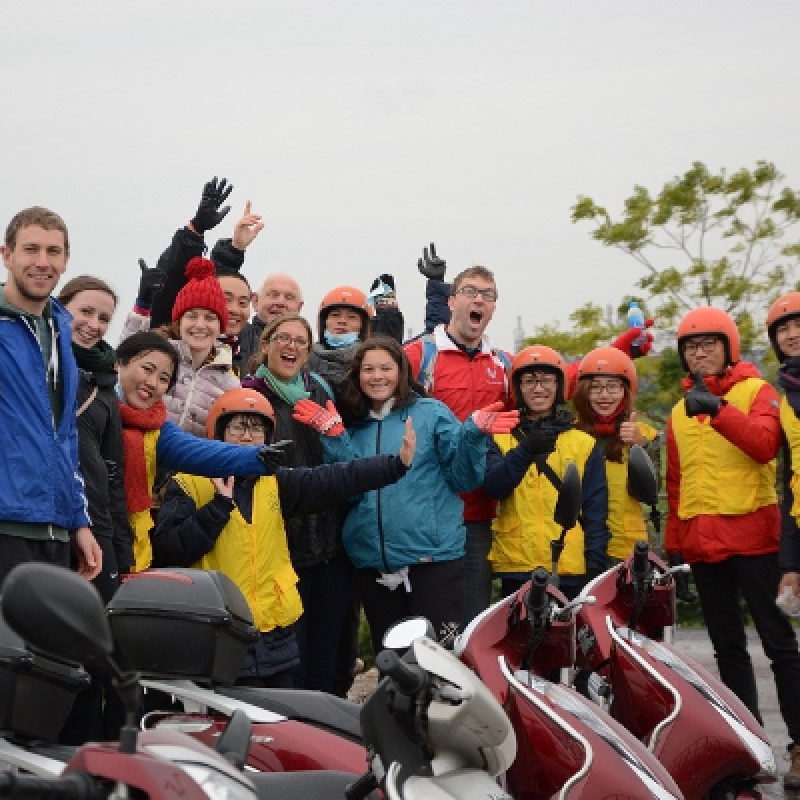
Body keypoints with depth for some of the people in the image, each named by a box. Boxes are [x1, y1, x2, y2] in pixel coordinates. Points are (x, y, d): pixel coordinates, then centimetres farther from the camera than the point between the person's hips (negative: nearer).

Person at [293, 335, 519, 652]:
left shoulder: (431, 413, 3)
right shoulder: (354, 427, 13)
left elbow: (463, 479, -1)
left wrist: (473, 435, -17)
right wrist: (334, 437, -7)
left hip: (432, 557, -4)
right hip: (372, 563, 4)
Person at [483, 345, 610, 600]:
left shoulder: (585, 443, 11)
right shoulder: (500, 439, 10)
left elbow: (596, 511, 8)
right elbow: (493, 488, -7)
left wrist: (596, 564, -2)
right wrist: (525, 451, -21)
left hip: (571, 571, 0)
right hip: (516, 569, 0)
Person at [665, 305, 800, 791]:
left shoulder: (756, 390, -1)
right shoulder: (680, 412, 14)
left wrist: (718, 409, -30)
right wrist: (674, 542, 12)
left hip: (752, 536, -5)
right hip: (702, 545, 6)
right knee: (728, 647, 10)